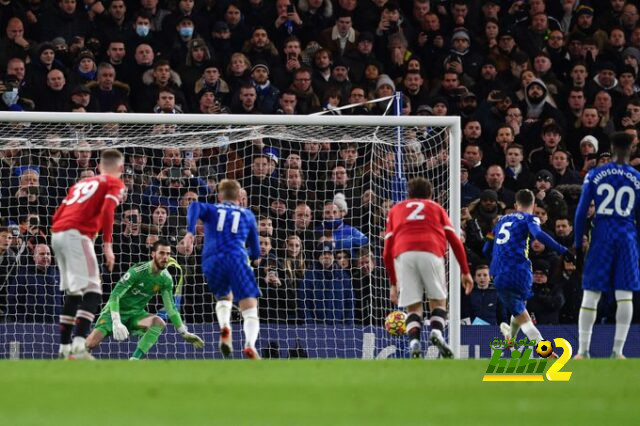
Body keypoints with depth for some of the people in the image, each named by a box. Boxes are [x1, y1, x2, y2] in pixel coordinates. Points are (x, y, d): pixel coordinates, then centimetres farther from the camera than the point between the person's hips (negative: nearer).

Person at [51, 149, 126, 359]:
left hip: (57, 233, 7)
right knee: (92, 292, -11)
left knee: (72, 293, 17)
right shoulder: (114, 183, 9)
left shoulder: (81, 183, 28)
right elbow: (107, 211, -10)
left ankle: (65, 348, 17)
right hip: (76, 234, -7)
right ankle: (78, 345, -28)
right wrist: (107, 245, -13)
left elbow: (58, 216, 22)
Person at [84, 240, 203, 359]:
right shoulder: (137, 271, -22)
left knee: (159, 322, -29)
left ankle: (134, 360, -25)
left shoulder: (166, 279, -4)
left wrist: (184, 333, 2)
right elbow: (115, 295, -26)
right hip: (118, 310, -5)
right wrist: (116, 322, -39)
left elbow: (170, 308, 6)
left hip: (136, 313, 5)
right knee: (91, 342, -25)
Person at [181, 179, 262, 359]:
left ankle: (225, 327, -3)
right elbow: (255, 248, 32)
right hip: (236, 259, -2)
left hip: (211, 261, 2)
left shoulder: (211, 209, 24)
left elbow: (195, 206, -1)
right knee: (250, 309, -4)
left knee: (224, 297, 29)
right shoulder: (247, 214, 25)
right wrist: (255, 258, 55)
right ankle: (250, 344, -34)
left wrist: (190, 232, -14)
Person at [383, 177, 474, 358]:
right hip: (431, 253, -1)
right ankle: (437, 332, -13)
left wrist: (394, 283, 31)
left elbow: (387, 252, 25)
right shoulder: (436, 208, 29)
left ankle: (414, 343, -16)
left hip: (403, 255, 1)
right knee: (438, 300, 13)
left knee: (413, 307, 7)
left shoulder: (395, 210, 31)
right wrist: (465, 272, 23)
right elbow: (455, 242, 19)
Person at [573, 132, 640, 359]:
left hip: (601, 238, 0)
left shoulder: (594, 175, 0)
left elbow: (581, 211, -1)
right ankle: (618, 351, -2)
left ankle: (583, 351, 2)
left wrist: (578, 243, 7)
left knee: (590, 294, 4)